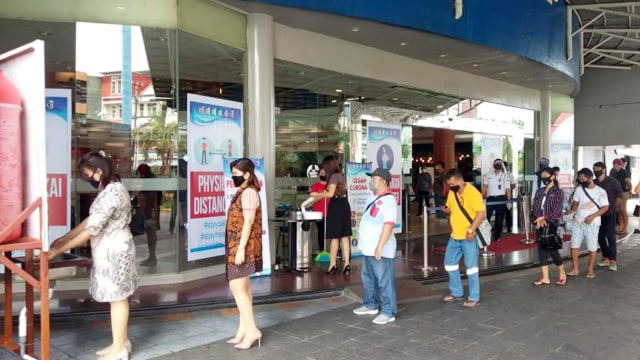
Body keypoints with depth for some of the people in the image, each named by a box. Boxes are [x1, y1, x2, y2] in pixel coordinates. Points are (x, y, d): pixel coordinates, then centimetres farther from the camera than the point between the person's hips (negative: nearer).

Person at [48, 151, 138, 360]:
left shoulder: (112, 193, -23)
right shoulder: (109, 190, 10)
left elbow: (92, 230, -23)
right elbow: (90, 220, 16)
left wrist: (58, 250, -17)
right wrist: (63, 238, 12)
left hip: (115, 251, -10)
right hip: (109, 251, 10)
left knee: (117, 298, 0)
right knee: (117, 297, 16)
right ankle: (121, 343, 27)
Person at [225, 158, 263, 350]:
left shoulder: (249, 192, -14)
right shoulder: (243, 192, 16)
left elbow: (248, 222, -20)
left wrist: (241, 248, -23)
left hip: (243, 246, -10)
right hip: (237, 246, 10)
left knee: (237, 287, -10)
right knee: (243, 288, 11)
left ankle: (252, 330, -6)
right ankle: (243, 330, 17)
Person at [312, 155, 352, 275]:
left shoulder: (333, 176, -11)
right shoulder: (341, 176, 17)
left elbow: (330, 194, -19)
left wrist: (317, 195, -4)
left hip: (336, 206, -9)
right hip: (344, 205, 9)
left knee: (334, 237, -2)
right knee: (344, 236, 6)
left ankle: (333, 264, 4)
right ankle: (347, 263, 4)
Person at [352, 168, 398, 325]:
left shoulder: (388, 200, -17)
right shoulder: (374, 198, 14)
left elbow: (388, 225, -24)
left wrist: (380, 247, -27)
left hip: (381, 250, -10)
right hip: (369, 248, 10)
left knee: (385, 281, -1)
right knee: (368, 278, 20)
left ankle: (388, 312, 8)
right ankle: (370, 305, 34)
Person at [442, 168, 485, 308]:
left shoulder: (472, 192, -17)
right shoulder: (451, 192, 7)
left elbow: (481, 213, -20)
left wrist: (471, 230, -24)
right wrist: (446, 210, -5)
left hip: (468, 236, -8)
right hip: (455, 235, 8)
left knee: (471, 266, -1)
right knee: (449, 263, 14)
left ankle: (474, 297, 10)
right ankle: (457, 292, 28)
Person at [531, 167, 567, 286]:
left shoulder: (558, 192, -2)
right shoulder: (539, 191, 13)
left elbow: (557, 210, -11)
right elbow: (534, 207, 4)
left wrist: (545, 218, -17)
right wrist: (539, 218, -12)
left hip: (551, 224, -5)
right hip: (540, 224, 5)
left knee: (552, 249, -4)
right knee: (542, 249, 4)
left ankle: (562, 274, 19)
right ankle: (545, 278, 8)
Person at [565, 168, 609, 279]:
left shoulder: (600, 191, -7)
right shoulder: (578, 189, 4)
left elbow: (605, 207, -8)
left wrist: (593, 216, -19)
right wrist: (571, 210, -10)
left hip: (592, 224, -4)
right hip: (578, 222, 4)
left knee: (592, 247, 3)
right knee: (574, 245, 3)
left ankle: (590, 270, 15)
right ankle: (575, 269, 13)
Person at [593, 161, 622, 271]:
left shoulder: (612, 181, -7)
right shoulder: (593, 183, 5)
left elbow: (619, 196, -4)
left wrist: (611, 206, 0)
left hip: (609, 213, -5)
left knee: (610, 236, -8)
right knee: (600, 236, 7)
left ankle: (613, 261, -5)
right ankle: (606, 258, 18)